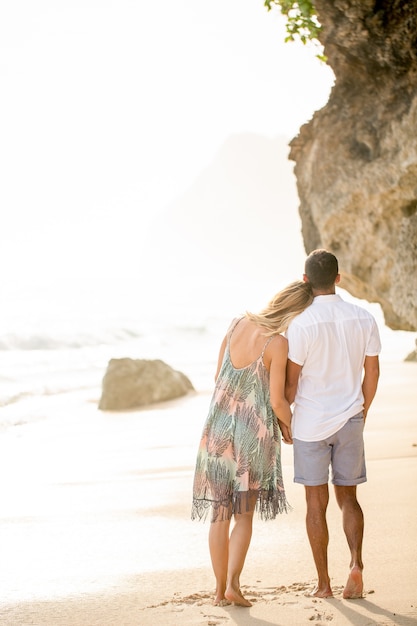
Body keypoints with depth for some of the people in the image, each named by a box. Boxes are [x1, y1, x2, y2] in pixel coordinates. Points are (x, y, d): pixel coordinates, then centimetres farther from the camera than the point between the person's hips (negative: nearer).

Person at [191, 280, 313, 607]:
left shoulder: (237, 324, 0)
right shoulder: (279, 343, -16)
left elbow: (219, 377, 8)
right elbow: (277, 401, -14)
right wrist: (293, 427, 6)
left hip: (220, 425, 4)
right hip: (254, 431, -4)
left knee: (219, 512, 10)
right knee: (244, 514, 7)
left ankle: (220, 589, 13)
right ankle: (233, 583, -6)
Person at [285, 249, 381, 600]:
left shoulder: (301, 324, -15)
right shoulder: (364, 319, -3)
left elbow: (291, 381, -10)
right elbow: (372, 372, 4)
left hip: (311, 423, -3)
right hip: (349, 421, 3)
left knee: (316, 503, 7)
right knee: (348, 498, 15)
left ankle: (323, 583, 11)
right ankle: (356, 562, -7)